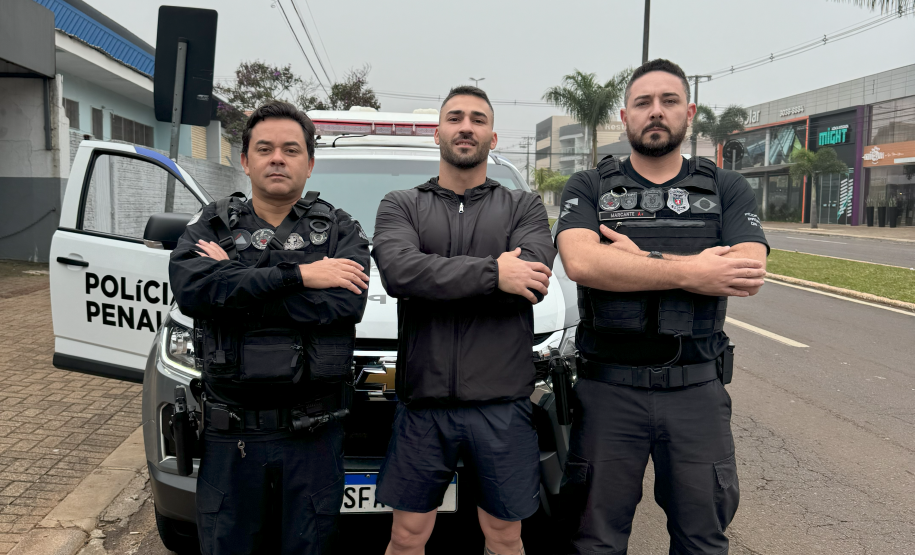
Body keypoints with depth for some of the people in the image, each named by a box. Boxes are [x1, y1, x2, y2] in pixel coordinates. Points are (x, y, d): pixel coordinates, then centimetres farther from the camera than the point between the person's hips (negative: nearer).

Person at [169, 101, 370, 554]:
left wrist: (236, 282, -15)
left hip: (314, 435, -1)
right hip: (230, 435, 1)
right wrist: (296, 275, -19)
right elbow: (189, 289, -16)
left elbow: (345, 303, -17)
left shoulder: (340, 231, 2)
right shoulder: (211, 226, 6)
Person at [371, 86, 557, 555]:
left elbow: (533, 280, -11)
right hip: (423, 399, 0)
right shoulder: (400, 206, 8)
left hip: (502, 402, 0)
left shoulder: (524, 207, 8)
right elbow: (398, 271, -13)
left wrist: (434, 278, -11)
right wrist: (492, 272, -15)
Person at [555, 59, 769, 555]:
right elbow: (581, 263, -17)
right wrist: (689, 272, -16)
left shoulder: (728, 190, 7)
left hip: (697, 391, 2)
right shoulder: (587, 189, 3)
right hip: (608, 389, -1)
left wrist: (641, 259, -13)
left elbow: (749, 274, -10)